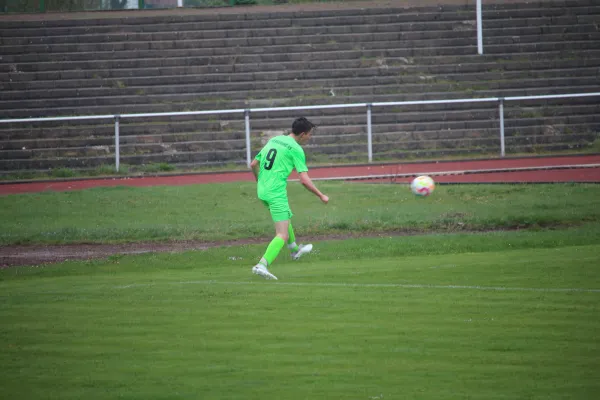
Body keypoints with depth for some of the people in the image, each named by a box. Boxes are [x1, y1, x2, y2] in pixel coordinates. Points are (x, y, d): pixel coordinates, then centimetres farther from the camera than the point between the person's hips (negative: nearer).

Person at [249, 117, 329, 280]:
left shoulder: (273, 140, 12)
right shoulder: (296, 149, -10)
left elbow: (253, 164, 17)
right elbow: (304, 180, -15)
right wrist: (321, 196, -3)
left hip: (262, 191, 9)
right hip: (277, 193, -9)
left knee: (286, 218, 33)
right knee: (282, 235, -8)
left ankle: (295, 249, 52)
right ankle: (262, 264, -23)